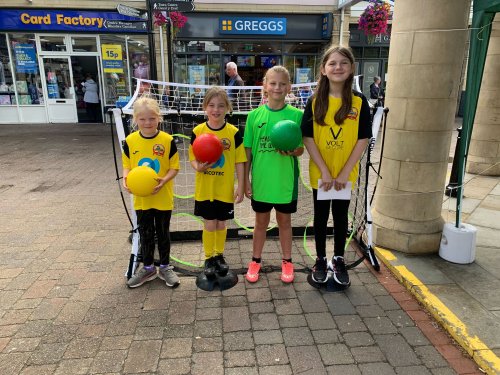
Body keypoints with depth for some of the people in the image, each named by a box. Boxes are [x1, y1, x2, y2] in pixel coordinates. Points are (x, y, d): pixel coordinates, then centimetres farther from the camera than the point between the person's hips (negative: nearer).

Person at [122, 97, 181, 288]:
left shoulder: (167, 140, -11)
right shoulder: (130, 141, -4)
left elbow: (174, 167, -6)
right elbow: (127, 166, 4)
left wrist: (164, 180, -24)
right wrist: (126, 179, -16)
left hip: (163, 198, -2)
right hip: (141, 198, 2)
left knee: (163, 233, 13)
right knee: (145, 234, 15)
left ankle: (165, 267, 31)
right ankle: (148, 268, 33)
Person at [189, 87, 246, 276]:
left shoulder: (233, 132, -7)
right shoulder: (198, 131, -5)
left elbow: (239, 162, -3)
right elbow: (193, 158, 2)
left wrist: (240, 187, -4)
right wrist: (198, 167, -21)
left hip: (225, 189, 0)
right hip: (204, 189, 0)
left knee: (221, 223, 14)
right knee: (209, 224, 8)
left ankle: (219, 255, 35)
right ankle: (209, 258, 28)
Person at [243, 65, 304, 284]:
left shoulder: (296, 115, -6)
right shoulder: (254, 115, -3)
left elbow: (300, 150, -1)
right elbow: (248, 150, 1)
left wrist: (292, 151, -24)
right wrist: (246, 180, 0)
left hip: (285, 181, -1)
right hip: (260, 180, 1)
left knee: (284, 221, 15)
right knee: (261, 221, 16)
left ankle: (287, 261, 34)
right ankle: (255, 261, 34)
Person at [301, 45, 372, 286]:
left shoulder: (359, 102, -5)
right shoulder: (315, 101, -6)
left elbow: (363, 140, -6)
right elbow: (307, 138, -9)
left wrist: (344, 173, -12)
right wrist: (325, 171, -14)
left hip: (346, 174, 0)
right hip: (320, 173, 0)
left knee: (341, 216, 13)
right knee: (321, 216, 12)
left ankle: (338, 260, 32)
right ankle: (320, 260, 30)